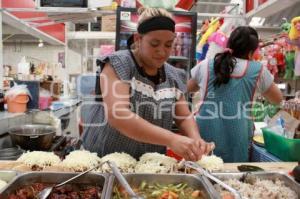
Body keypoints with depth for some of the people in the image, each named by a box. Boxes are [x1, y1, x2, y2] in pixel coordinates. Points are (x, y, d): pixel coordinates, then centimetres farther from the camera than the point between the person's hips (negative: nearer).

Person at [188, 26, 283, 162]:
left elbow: (189, 88, 21)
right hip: (236, 139, -1)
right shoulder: (258, 70, 0)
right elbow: (278, 99, 16)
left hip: (205, 134, 1)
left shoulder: (205, 65, 2)